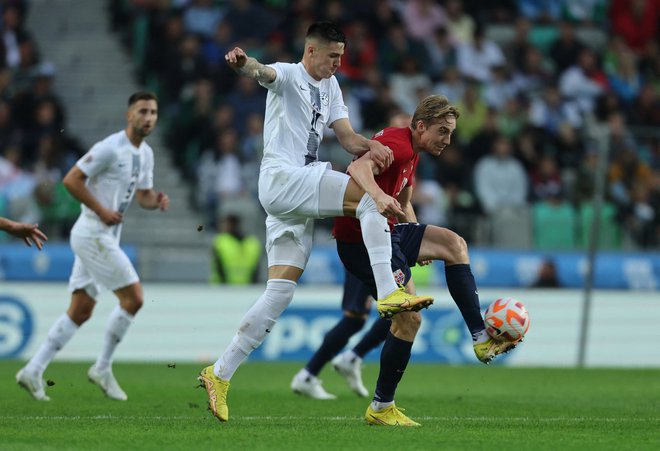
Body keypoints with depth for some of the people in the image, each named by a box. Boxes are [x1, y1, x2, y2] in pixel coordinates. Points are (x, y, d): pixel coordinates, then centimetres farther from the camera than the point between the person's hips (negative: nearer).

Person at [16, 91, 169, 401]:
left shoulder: (145, 154, 13)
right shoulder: (110, 148, -15)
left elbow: (143, 195, 21)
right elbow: (71, 180, -17)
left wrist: (157, 201, -1)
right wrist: (101, 211, -19)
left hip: (105, 237, 9)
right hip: (93, 233, -9)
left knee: (80, 311, 7)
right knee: (133, 298, -10)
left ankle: (33, 371, 8)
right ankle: (102, 369, 1)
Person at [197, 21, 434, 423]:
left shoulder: (329, 86, 21)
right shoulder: (289, 76, -2)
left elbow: (346, 136, 18)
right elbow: (264, 73, -25)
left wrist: (367, 145, -6)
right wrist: (245, 64, -50)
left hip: (301, 194, 8)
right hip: (281, 178, -8)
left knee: (280, 293, 2)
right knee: (370, 195, -22)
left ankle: (220, 374, 5)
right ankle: (388, 294, -30)